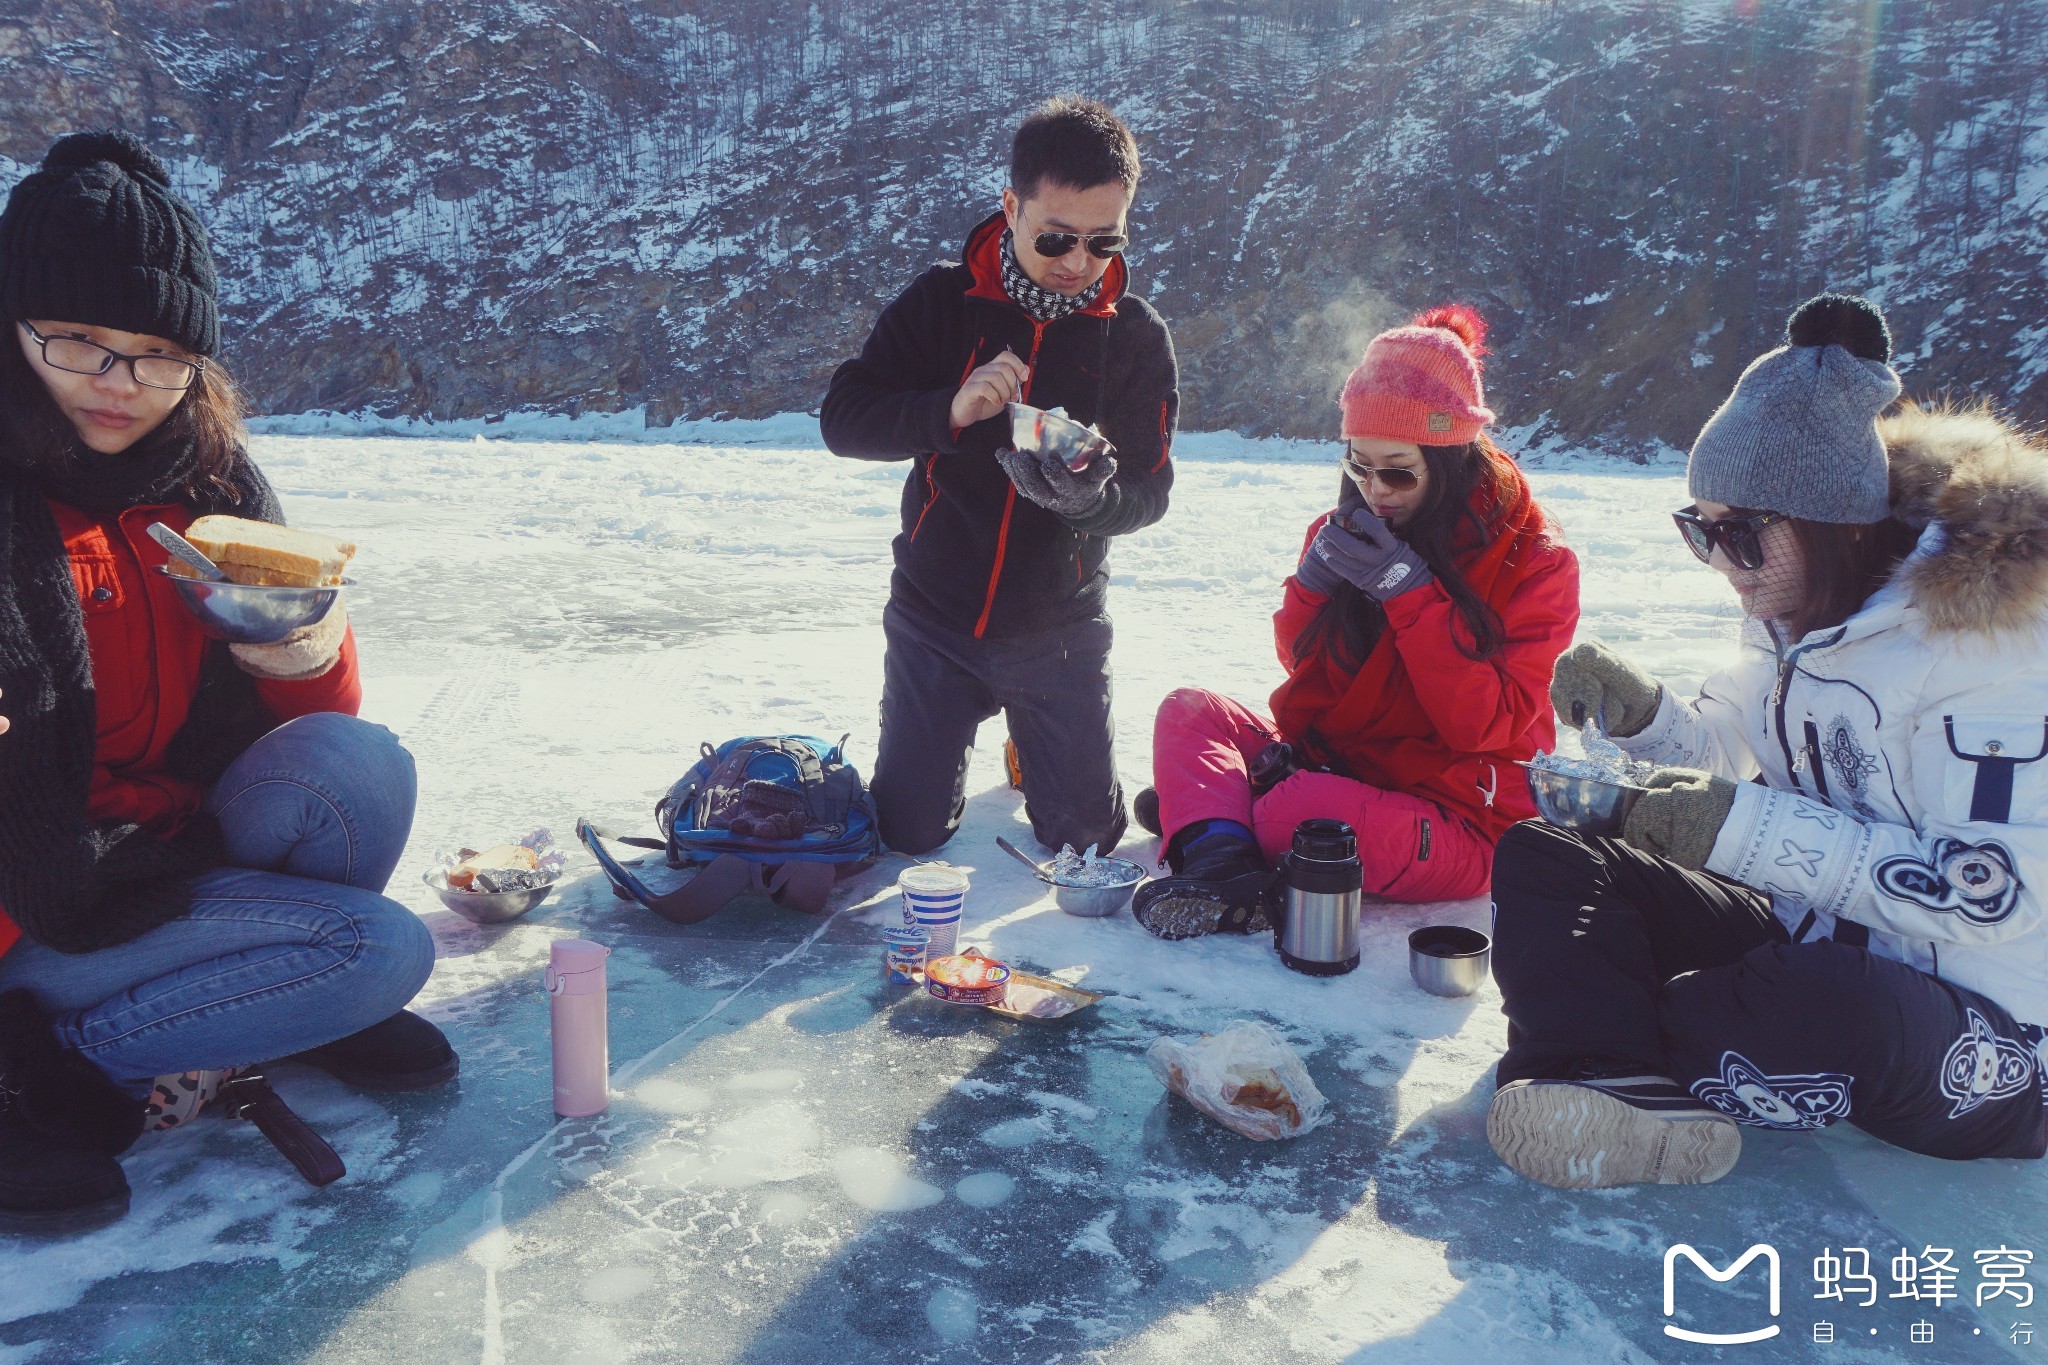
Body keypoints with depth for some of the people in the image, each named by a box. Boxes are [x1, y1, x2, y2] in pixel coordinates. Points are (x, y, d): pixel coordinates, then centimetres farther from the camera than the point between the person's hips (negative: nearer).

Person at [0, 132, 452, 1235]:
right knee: (387, 948, -20)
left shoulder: (211, 482, 0)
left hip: (187, 851, 5)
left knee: (355, 764, -22)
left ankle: (309, 996, 3)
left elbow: (318, 715, 2)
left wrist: (304, 636, -21)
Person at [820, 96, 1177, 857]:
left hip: (1059, 630, 1)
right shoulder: (941, 302, -8)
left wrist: (1095, 500, -31)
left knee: (1084, 837, 6)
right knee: (909, 833, 6)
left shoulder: (1136, 335, -6)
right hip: (935, 617, 0)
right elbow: (841, 419, -13)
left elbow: (1150, 491, -7)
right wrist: (948, 411, -31)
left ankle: (1035, 745, 38)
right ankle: (956, 734, 39)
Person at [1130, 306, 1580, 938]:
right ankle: (1223, 863, -36)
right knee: (1187, 710, -11)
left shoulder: (1535, 562, -8)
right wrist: (1316, 579, -11)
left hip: (1458, 824, -6)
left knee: (1315, 808, -38)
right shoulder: (1350, 530, 5)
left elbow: (1487, 724, -16)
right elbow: (1306, 669, 8)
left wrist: (1411, 591, -22)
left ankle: (1199, 807, -10)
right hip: (1332, 766, 6)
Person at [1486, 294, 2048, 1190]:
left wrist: (1752, 830, -27)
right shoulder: (1795, 613, 4)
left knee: (1815, 1008, -44)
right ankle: (1625, 1094, -33)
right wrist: (1641, 712, -4)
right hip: (1807, 943, 8)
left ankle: (1598, 1061, -14)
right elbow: (1729, 752, 18)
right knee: (1539, 857, -8)